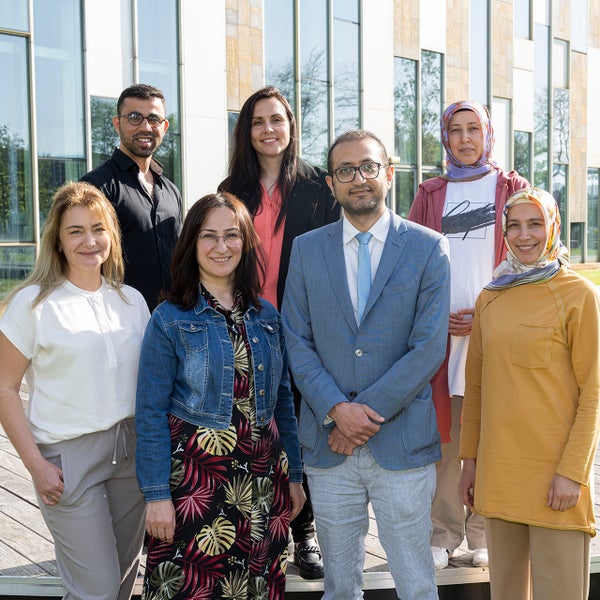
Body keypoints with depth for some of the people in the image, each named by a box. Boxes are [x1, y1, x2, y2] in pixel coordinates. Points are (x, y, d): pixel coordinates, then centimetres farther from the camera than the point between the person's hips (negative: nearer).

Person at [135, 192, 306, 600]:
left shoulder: (267, 317, 7)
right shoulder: (170, 319, -6)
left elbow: (283, 401, 12)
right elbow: (151, 415, -7)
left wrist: (294, 475, 12)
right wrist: (157, 493, -11)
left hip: (262, 475, 4)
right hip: (194, 475, -4)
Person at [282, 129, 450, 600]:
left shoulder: (428, 247, -1)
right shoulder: (306, 249, 7)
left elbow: (429, 346, -7)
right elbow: (296, 341, 3)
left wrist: (367, 412, -11)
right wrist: (336, 409, -11)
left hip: (403, 442, -2)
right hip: (328, 446, 2)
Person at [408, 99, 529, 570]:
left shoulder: (512, 189, 10)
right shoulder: (430, 196, 15)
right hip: (439, 335, 2)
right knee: (443, 436, 2)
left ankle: (485, 535, 14)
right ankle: (444, 533, 13)